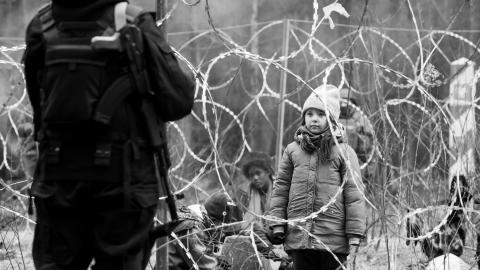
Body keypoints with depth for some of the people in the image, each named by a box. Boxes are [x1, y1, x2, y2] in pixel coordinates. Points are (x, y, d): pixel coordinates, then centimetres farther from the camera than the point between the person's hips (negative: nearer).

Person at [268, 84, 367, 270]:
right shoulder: (292, 150, 11)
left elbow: (354, 194, -1)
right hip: (298, 238, 3)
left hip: (333, 239, -3)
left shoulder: (343, 152, 2)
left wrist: (354, 235, -6)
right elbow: (281, 188, 13)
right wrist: (277, 223, 4)